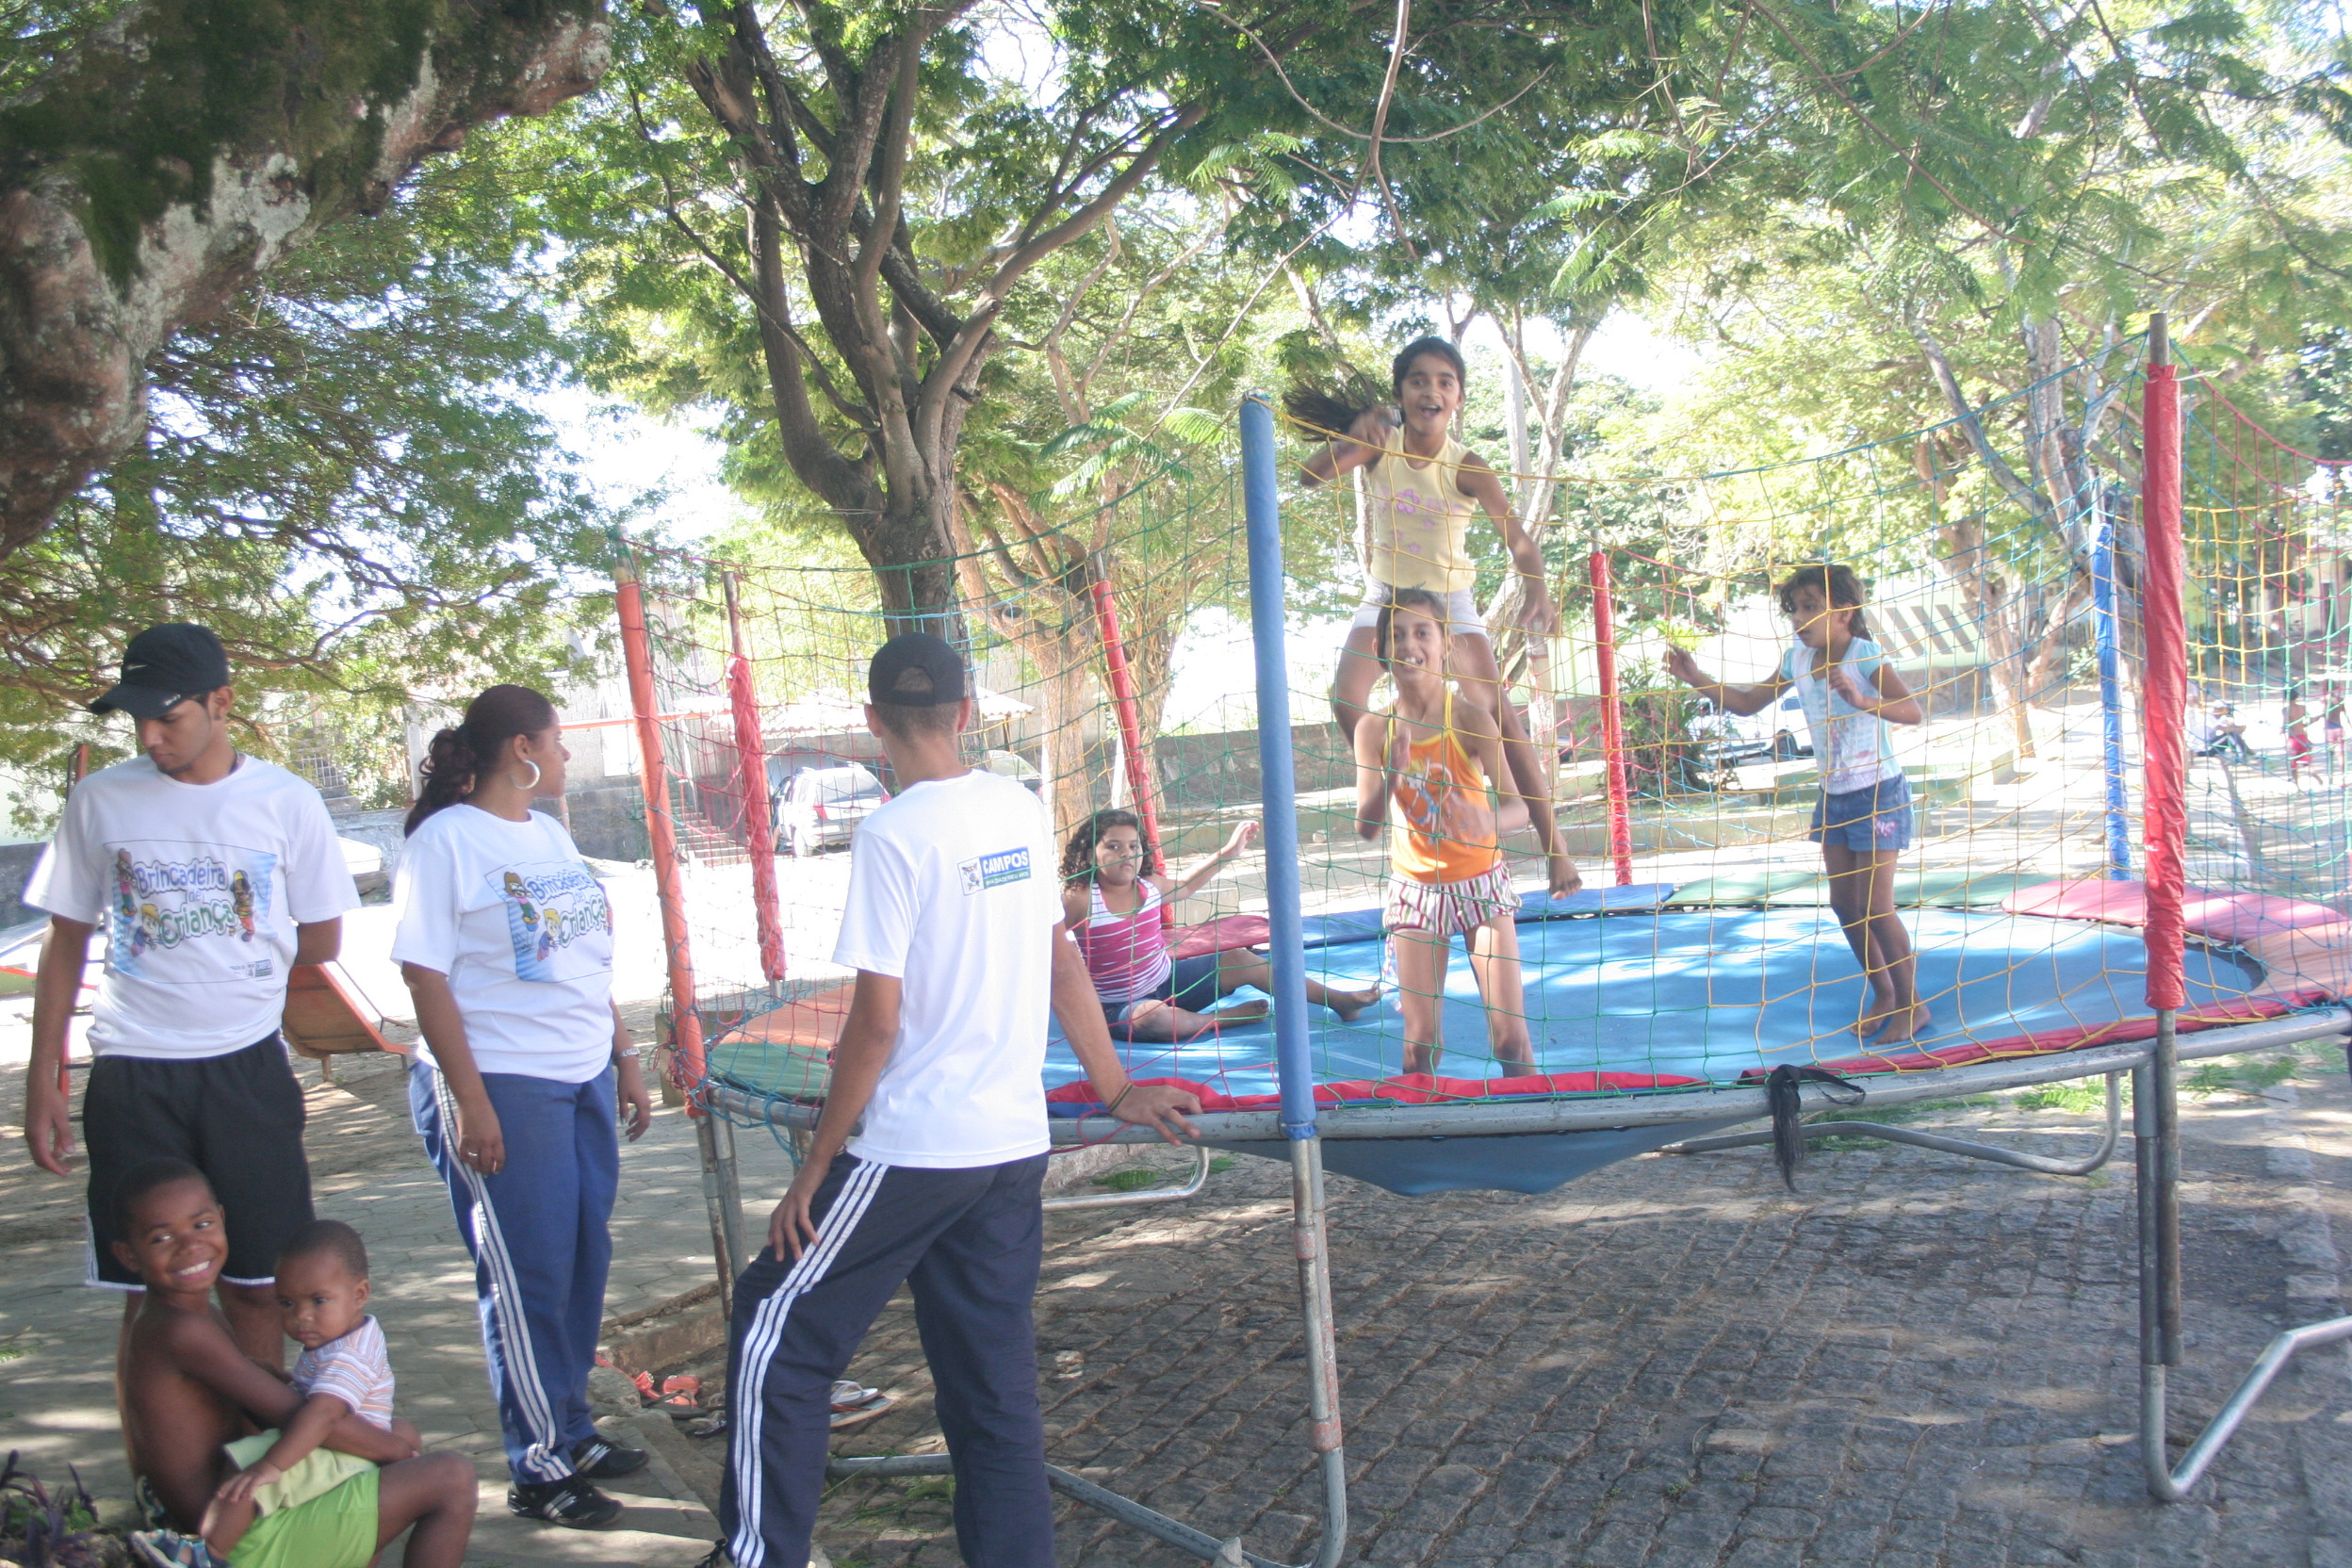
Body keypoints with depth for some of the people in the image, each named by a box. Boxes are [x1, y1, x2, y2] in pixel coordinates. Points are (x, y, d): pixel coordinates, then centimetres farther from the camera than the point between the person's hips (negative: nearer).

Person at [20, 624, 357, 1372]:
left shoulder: (287, 802, -1)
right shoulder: (100, 800, 1)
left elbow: (322, 941, 7)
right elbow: (66, 940, 7)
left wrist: (239, 950, 0)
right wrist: (42, 1081, 4)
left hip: (247, 1067, 0)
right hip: (132, 1077, 1)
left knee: (254, 1284, 6)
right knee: (148, 1293, 6)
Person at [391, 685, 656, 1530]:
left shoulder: (550, 835, 14)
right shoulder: (446, 840, -10)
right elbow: (426, 977, -13)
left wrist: (625, 1057, 16)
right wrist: (469, 1100, -17)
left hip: (583, 1080, 8)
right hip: (502, 1087, -7)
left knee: (584, 1262, 12)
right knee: (527, 1279, 1)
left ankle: (572, 1430, 28)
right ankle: (539, 1468, 13)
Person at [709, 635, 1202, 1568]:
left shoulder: (893, 836, -14)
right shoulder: (1023, 812, 4)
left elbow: (876, 1022, -15)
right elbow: (1063, 966, 12)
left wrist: (816, 1167, -7)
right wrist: (1117, 1092, 20)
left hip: (913, 1150, -6)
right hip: (1014, 1146, 6)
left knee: (776, 1326, 10)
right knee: (993, 1377, 14)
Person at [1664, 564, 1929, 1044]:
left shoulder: (1865, 656, -20)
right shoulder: (1798, 659, -1)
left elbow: (1913, 711, -33)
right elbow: (1749, 702, 9)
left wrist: (1864, 701, -51)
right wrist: (1697, 679, -3)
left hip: (1878, 793, -7)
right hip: (1833, 795, 7)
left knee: (1875, 906, -7)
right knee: (1844, 905, 9)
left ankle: (1912, 1004, 10)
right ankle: (1883, 995, 26)